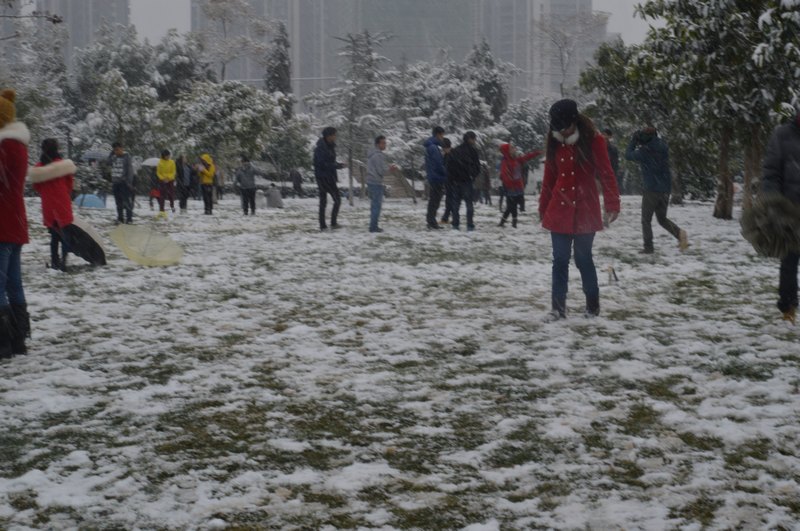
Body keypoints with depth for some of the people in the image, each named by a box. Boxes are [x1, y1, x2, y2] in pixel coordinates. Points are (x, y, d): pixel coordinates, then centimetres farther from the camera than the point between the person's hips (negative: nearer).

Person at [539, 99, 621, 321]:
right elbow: (549, 176, 11)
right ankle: (558, 307, 7)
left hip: (585, 211, -3)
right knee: (560, 260, 2)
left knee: (583, 259, 4)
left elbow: (606, 173, -9)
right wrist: (543, 207, 14)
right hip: (559, 211, 3)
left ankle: (593, 304, 21)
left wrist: (612, 204, -14)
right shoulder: (554, 142, 4)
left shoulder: (593, 140, -8)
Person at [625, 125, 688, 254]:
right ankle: (679, 233, -7)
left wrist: (633, 141, 14)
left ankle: (648, 247, 2)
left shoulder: (644, 152, -13)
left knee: (646, 220, 7)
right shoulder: (663, 148, 4)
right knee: (662, 218, 16)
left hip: (651, 190, -6)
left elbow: (628, 154, 2)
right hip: (666, 189, 6)